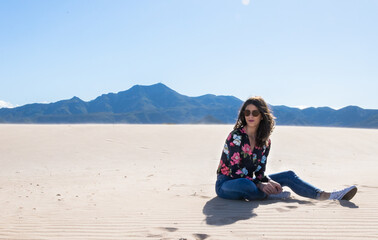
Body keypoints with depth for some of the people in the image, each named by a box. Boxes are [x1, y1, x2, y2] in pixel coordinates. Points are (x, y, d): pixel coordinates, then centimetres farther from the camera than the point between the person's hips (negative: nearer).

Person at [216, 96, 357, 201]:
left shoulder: (265, 141, 3)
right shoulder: (236, 137, -17)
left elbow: (259, 172, 4)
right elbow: (235, 171, -22)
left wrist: (269, 182, -18)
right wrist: (260, 185, -28)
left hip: (250, 180, 7)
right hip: (226, 184, -7)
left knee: (288, 176, -1)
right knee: (246, 185, -42)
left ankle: (324, 195, -10)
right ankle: (269, 195, -11)